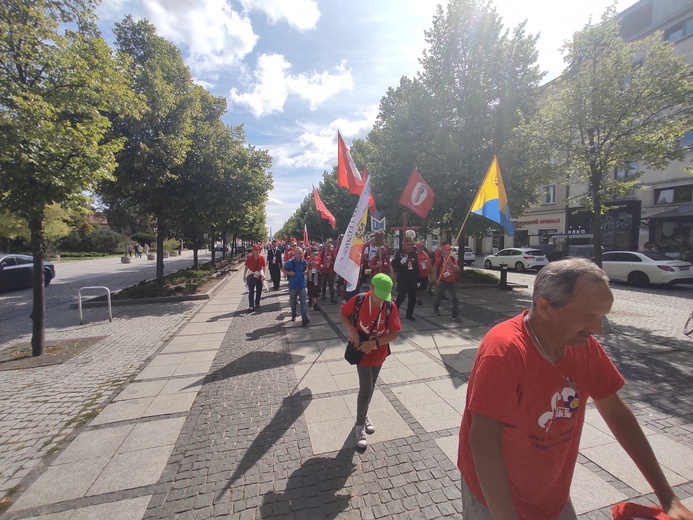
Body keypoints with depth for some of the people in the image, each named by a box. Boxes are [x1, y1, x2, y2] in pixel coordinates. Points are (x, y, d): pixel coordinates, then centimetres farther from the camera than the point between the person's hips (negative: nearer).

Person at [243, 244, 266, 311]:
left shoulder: (262, 258, -10)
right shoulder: (249, 257, -12)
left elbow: (263, 267, -9)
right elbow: (246, 267, -6)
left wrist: (263, 275, -21)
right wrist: (244, 276, -5)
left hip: (259, 276, 2)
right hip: (251, 276, -2)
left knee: (259, 291, 12)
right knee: (251, 291, -5)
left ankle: (257, 303, 30)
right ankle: (251, 306, -5)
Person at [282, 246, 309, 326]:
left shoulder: (304, 262, -2)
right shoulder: (290, 262, -12)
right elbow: (282, 269, -3)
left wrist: (306, 271, -4)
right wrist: (289, 273, -18)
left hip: (302, 285, 1)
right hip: (293, 285, -1)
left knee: (303, 302, -7)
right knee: (292, 302, 16)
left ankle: (304, 319, -10)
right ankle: (293, 315, 40)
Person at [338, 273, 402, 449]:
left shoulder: (390, 307, -18)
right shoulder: (359, 300, -21)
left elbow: (394, 333, -13)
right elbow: (342, 313, -5)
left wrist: (375, 343, -23)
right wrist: (352, 329, -20)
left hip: (379, 353, 3)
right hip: (361, 351, -2)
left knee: (370, 387, 18)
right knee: (366, 388, -4)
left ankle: (363, 416, 42)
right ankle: (360, 425, 19)